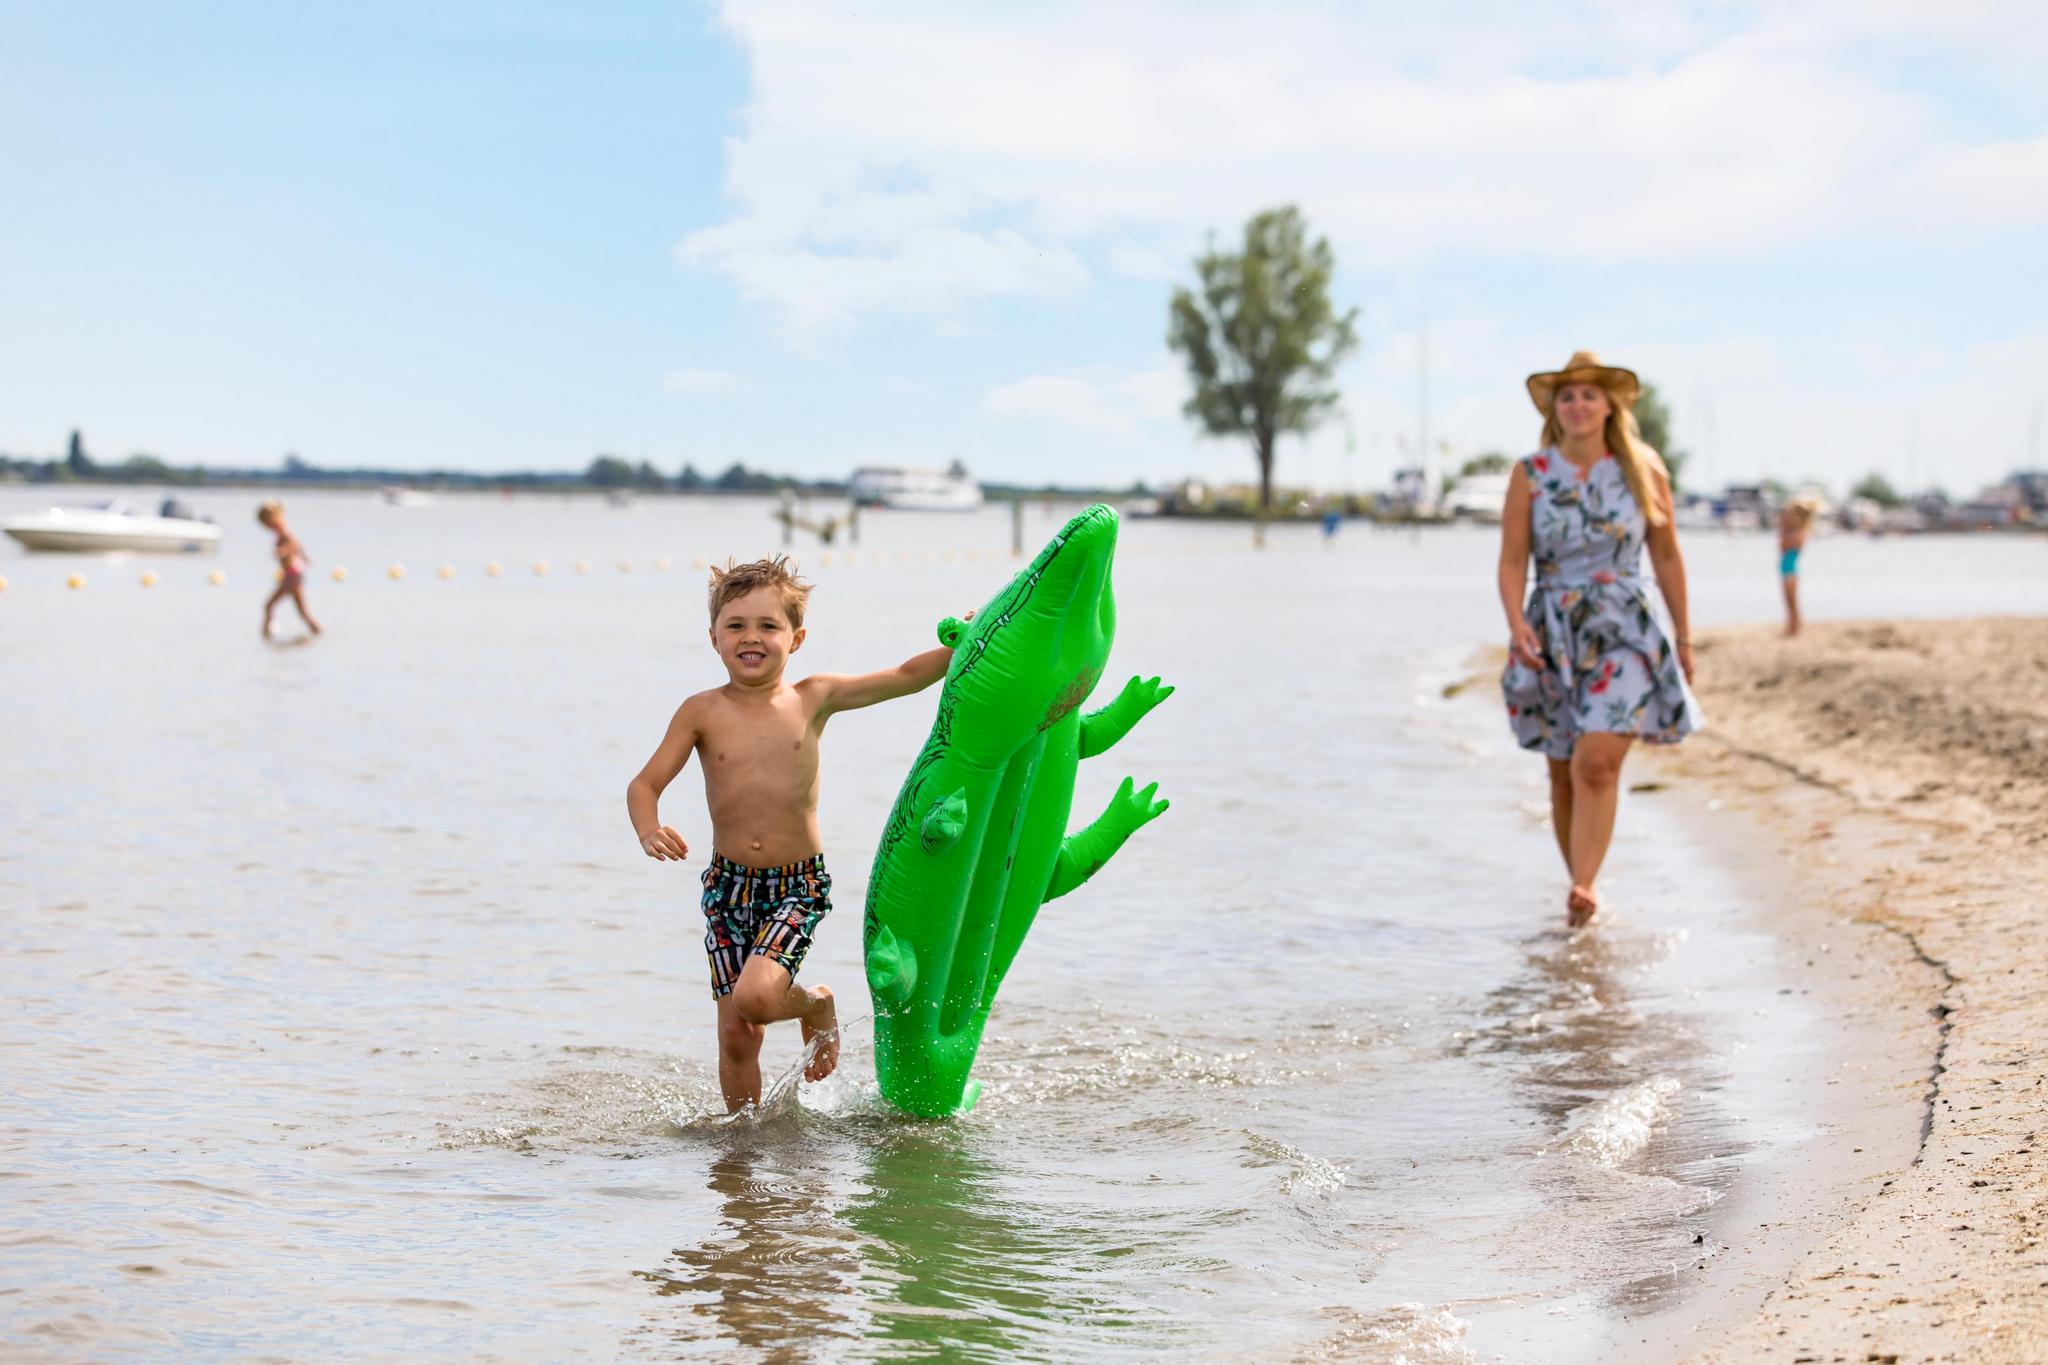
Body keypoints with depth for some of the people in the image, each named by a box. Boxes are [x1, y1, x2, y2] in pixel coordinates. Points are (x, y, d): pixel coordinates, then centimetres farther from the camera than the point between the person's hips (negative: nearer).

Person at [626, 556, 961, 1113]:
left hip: (799, 885, -2)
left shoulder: (813, 700, -1)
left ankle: (817, 1005, 11)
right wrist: (649, 831, -23)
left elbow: (905, 677, 5)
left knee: (754, 997, -23)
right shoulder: (702, 712, -2)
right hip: (728, 885, 2)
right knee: (736, 1035, 2)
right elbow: (645, 784, -3)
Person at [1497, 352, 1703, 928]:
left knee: (1597, 761, -19)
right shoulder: (1530, 474, 2)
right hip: (1552, 634, 2)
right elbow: (1512, 559, 0)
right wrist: (1516, 621, -17)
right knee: (1563, 773, 7)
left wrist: (1683, 635, 12)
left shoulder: (1643, 469, 3)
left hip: (1625, 631, -2)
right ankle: (1582, 886, 21)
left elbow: (1667, 557, 10)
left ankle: (1584, 885, -23)